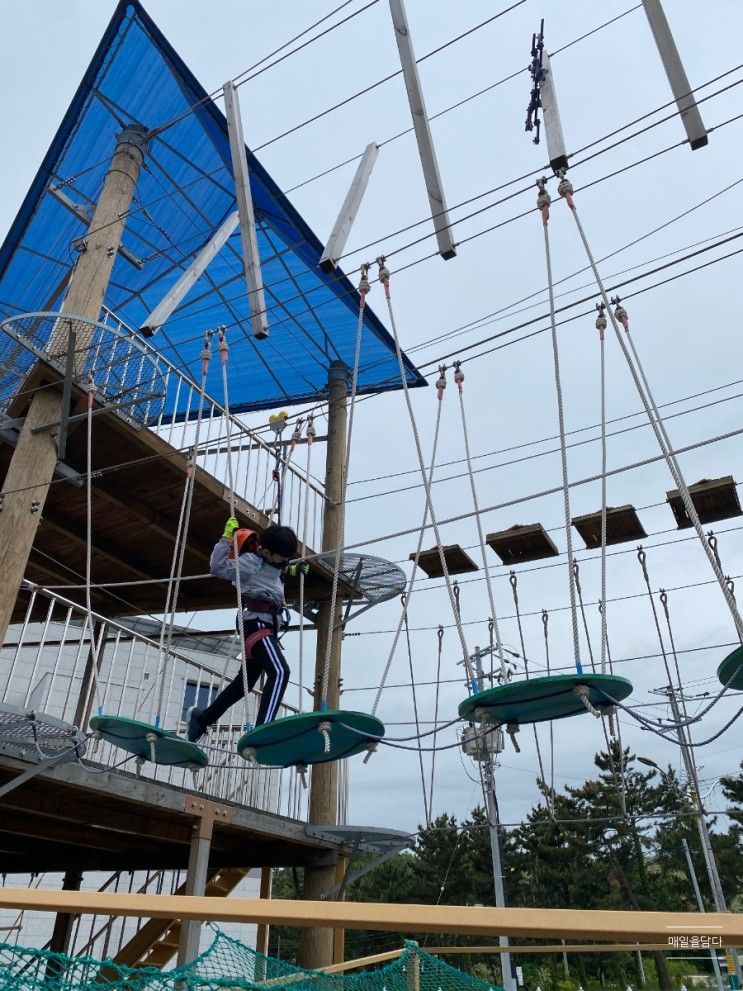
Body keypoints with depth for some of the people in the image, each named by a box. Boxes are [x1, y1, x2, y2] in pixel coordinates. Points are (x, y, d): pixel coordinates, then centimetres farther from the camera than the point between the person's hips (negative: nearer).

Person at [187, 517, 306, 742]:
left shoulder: (271, 559, 15)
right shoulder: (250, 561, -11)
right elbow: (218, 568, -21)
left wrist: (293, 570, 26)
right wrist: (226, 537, -22)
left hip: (268, 625, 10)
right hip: (255, 621, -10)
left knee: (245, 682, 18)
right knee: (279, 672, -27)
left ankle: (203, 717, 33)